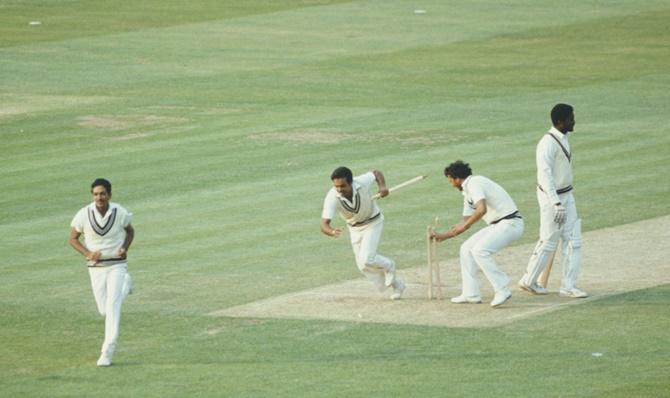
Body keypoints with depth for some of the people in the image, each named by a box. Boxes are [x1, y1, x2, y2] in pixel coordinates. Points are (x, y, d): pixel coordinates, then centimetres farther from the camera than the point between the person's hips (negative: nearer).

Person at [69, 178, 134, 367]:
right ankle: (125, 286, 46)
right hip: (96, 267, 2)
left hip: (117, 265, -2)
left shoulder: (120, 213, -11)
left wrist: (124, 248, -10)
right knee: (104, 310, 12)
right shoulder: (84, 215, -12)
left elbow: (130, 231, 9)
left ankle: (107, 352, -13)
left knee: (112, 306, -15)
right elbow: (73, 239, 1)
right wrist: (88, 253, -16)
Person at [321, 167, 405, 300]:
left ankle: (388, 266, 14)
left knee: (366, 259, -20)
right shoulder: (332, 198, -33)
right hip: (354, 228, 3)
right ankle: (396, 284, 31)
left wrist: (382, 186, -26)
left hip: (373, 223, -3)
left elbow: (376, 173, -7)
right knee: (362, 266, 10)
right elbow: (324, 225, -40)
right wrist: (332, 232, -63)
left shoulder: (363, 182, -32)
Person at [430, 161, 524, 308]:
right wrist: (442, 236, 25)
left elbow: (482, 209, -31)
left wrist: (464, 225, -19)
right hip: (497, 225, 10)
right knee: (467, 249, 10)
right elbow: (465, 221, 25)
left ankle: (502, 290, -18)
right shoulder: (467, 192, 17)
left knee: (480, 250, -22)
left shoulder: (474, 184, -14)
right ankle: (471, 294, 13)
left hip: (510, 223, -10)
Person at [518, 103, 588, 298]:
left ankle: (568, 286, 6)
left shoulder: (563, 138, 7)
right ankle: (529, 281, 18)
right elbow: (545, 174, -31)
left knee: (572, 240, 4)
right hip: (552, 197, -9)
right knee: (548, 242, 2)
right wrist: (556, 203, -38)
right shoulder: (548, 143, -23)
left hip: (566, 195, 9)